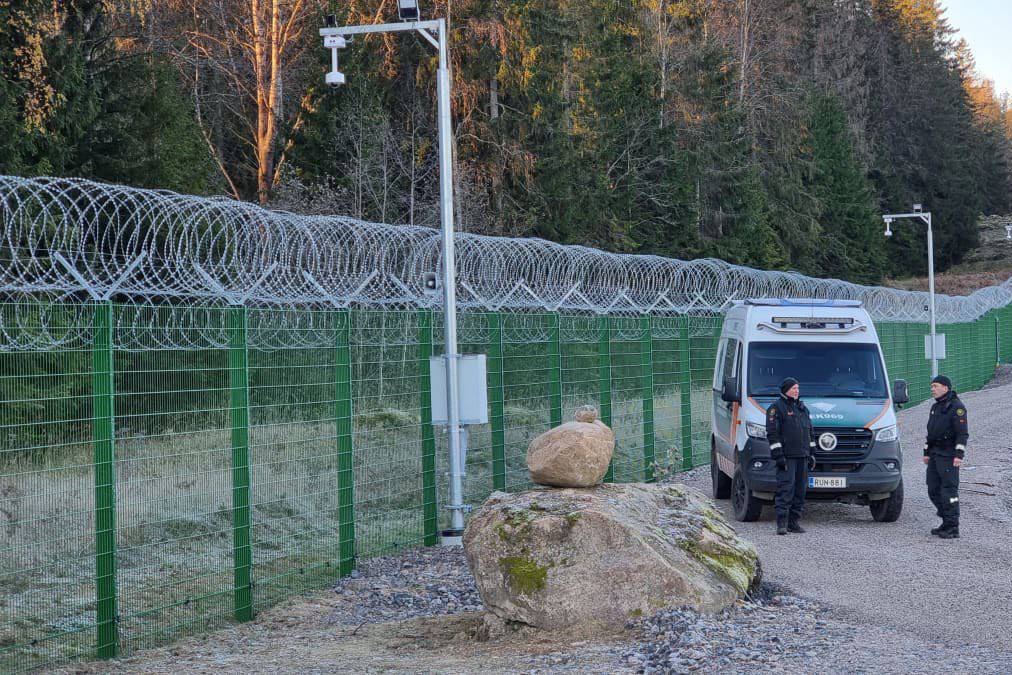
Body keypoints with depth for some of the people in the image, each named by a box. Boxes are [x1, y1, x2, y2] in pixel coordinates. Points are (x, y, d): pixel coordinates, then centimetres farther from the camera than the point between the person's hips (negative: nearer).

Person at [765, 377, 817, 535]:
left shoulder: (802, 408, 19)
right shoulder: (776, 408, -3)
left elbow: (810, 432, 24)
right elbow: (772, 433, -9)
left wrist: (811, 454, 17)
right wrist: (778, 455, -16)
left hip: (802, 456, 7)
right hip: (786, 457, -7)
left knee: (800, 489, 6)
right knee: (786, 488, -13)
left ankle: (794, 521, 11)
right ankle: (782, 522, -15)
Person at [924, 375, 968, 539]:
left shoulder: (956, 407, -10)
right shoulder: (935, 407, 18)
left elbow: (962, 433, -15)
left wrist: (959, 455, -22)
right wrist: (926, 452, 21)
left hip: (948, 456, -9)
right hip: (935, 455, 9)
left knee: (949, 491, -10)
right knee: (934, 491, 9)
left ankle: (953, 528, -8)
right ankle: (946, 523, 17)